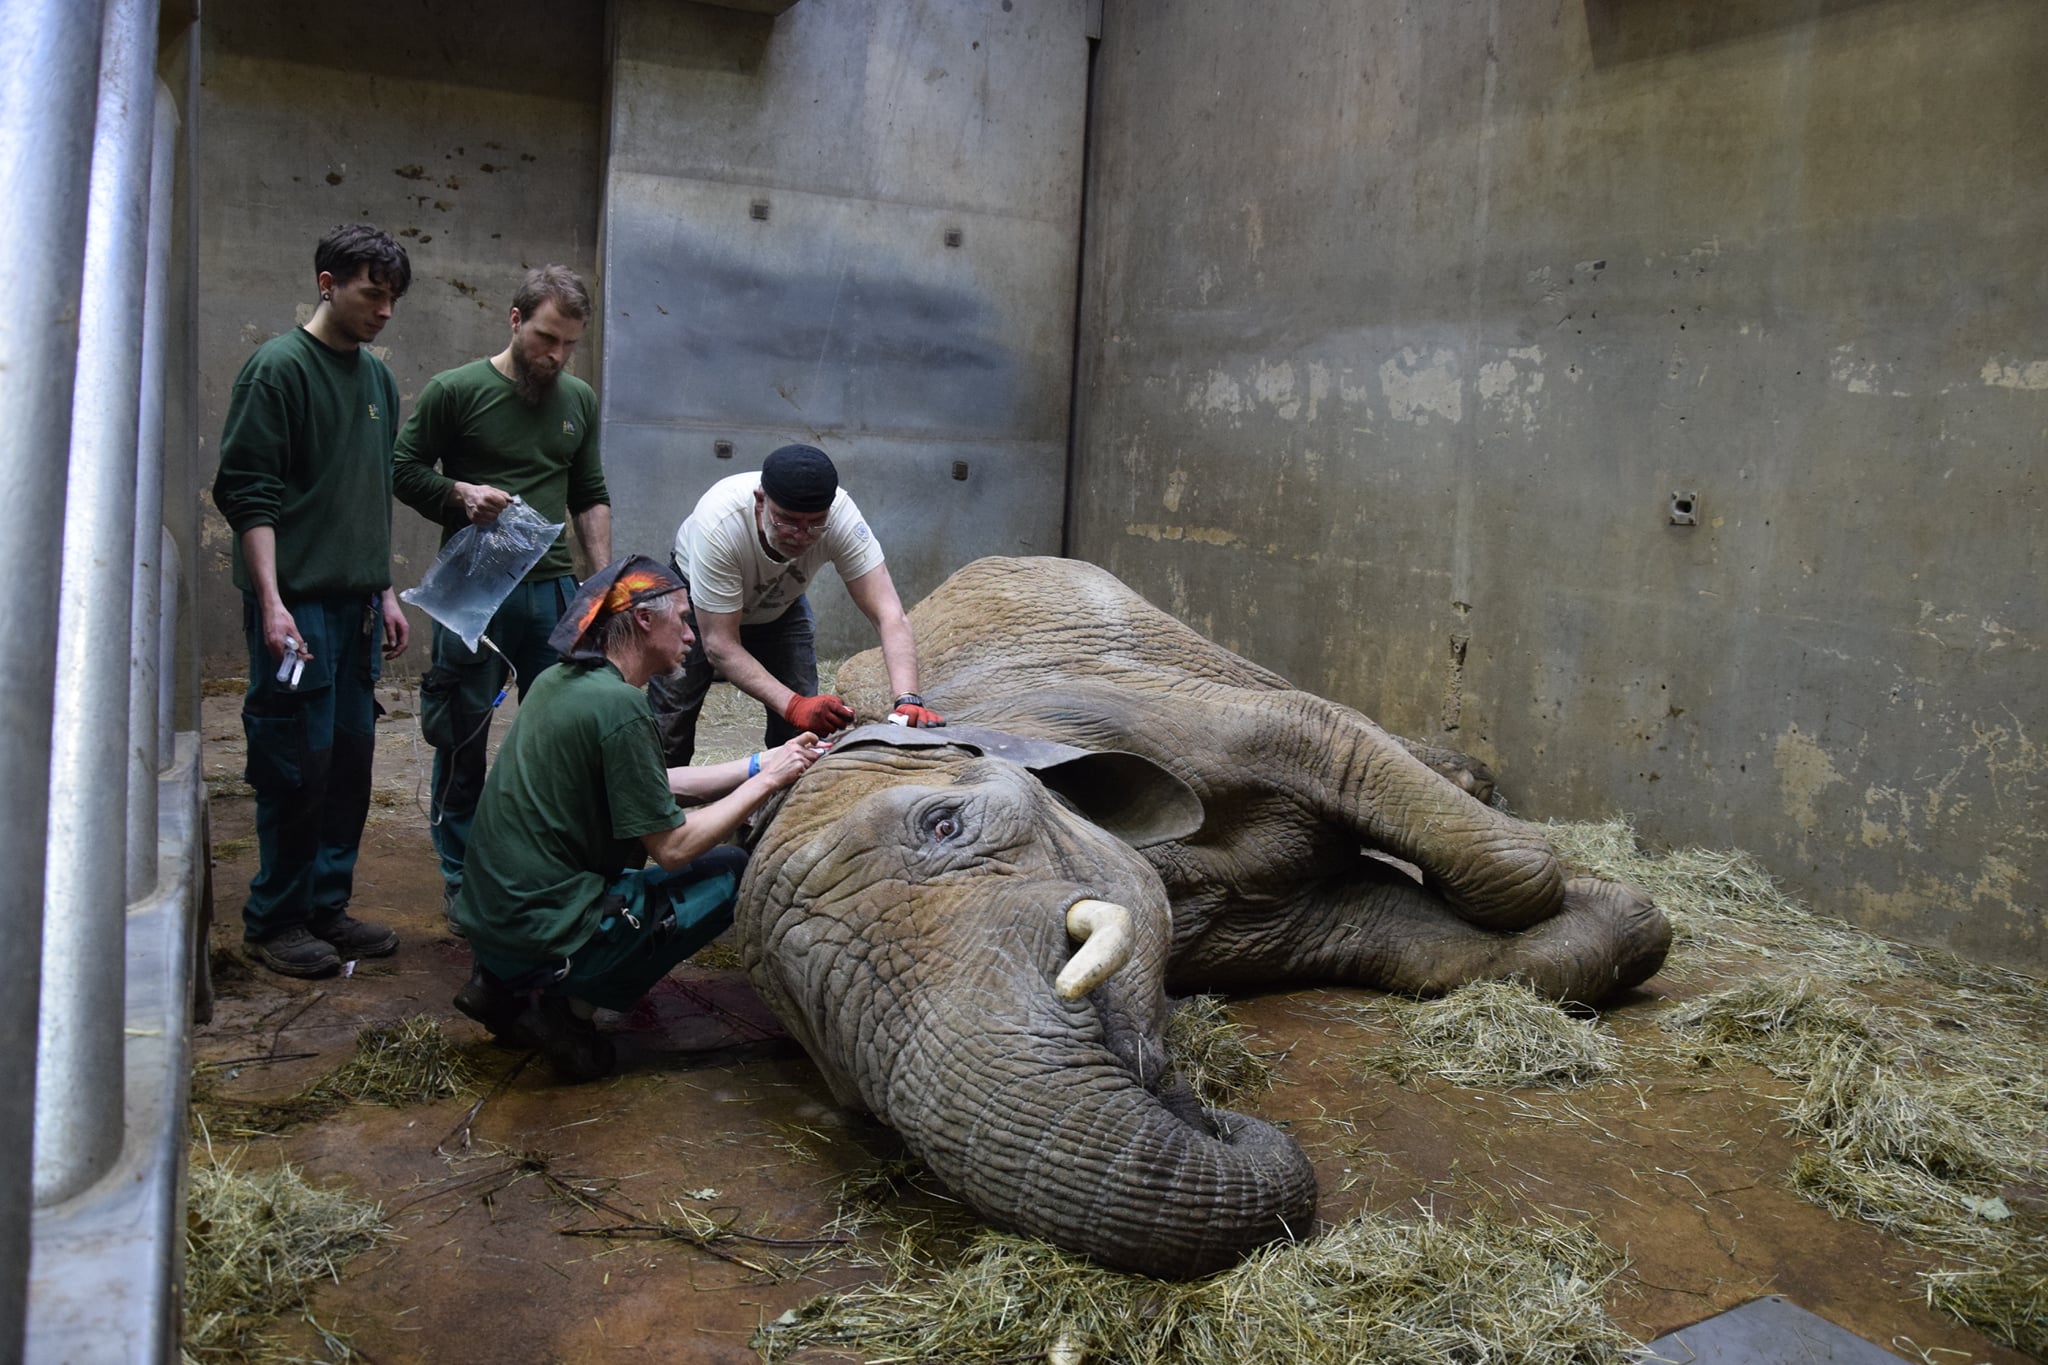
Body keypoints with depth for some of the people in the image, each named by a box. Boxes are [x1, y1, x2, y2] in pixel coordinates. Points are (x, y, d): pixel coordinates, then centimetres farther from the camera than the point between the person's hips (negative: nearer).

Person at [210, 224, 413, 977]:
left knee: (351, 759, 9)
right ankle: (273, 920, 10)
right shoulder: (279, 367, -7)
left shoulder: (377, 377, 15)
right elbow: (246, 492, -12)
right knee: (298, 764, -3)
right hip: (296, 602, -7)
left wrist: (385, 591, 18)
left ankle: (327, 907, 20)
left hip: (356, 603, 7)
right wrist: (271, 601, -18)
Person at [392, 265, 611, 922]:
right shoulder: (455, 391, -2)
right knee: (463, 740, 5)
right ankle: (461, 878, 20)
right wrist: (461, 494, -14)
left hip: (552, 587, 4)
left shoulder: (579, 400, 11)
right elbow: (405, 469, 4)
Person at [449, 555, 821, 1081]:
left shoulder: (557, 681, 9)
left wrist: (760, 764, 14)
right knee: (732, 871, 1)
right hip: (544, 935, -8)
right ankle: (568, 1002, -4)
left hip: (485, 919, 8)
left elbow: (654, 782, 17)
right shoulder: (618, 705, -18)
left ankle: (504, 984, 14)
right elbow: (673, 849, -14)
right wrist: (765, 782, -5)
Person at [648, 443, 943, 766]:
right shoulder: (719, 524, -41)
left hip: (780, 605, 2)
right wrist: (794, 705, -48)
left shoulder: (841, 516, -35)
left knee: (803, 728, -8)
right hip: (696, 604, -2)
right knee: (669, 724, -10)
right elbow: (719, 645, -37)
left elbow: (890, 615, -36)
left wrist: (908, 700, -52)